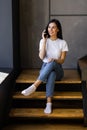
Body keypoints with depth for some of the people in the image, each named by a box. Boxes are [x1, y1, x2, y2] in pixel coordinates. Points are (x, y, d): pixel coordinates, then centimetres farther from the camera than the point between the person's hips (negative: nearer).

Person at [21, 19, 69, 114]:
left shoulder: (62, 43, 1)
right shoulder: (43, 41, 4)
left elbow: (62, 60, -5)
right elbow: (41, 57, -11)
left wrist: (54, 60, -28)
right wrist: (44, 40, -12)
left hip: (57, 69, -1)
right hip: (45, 67, 1)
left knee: (52, 64, -39)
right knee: (51, 74, -39)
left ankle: (34, 86, -44)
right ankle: (49, 103, -47)